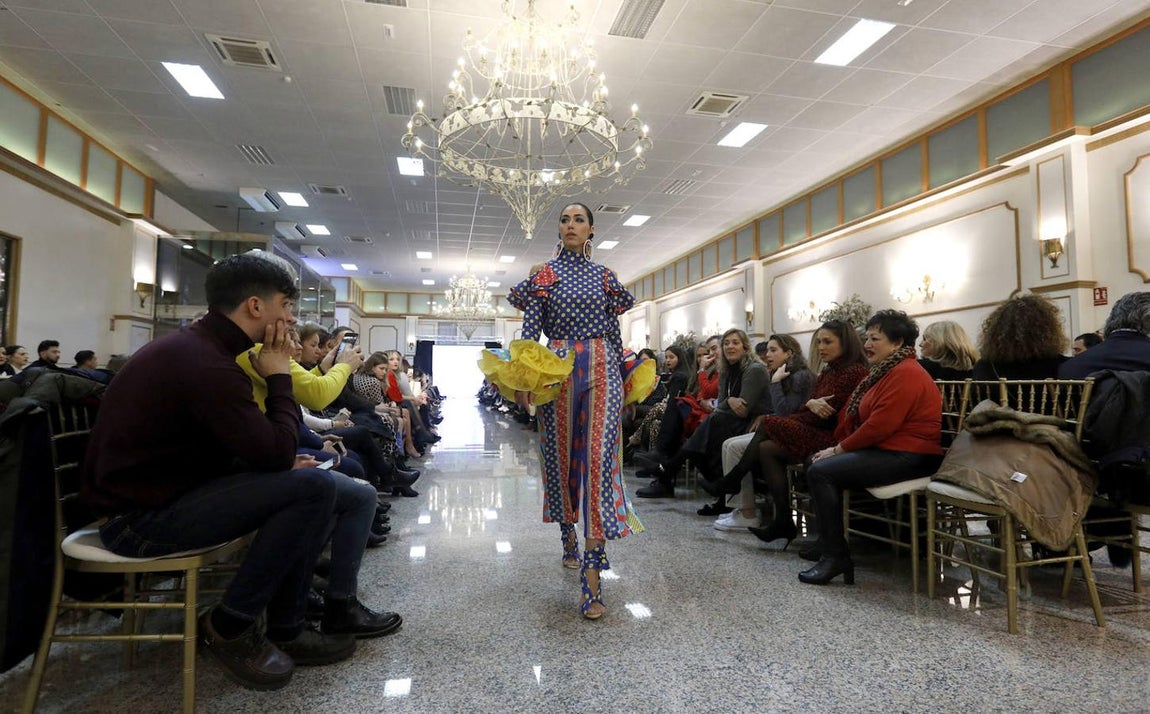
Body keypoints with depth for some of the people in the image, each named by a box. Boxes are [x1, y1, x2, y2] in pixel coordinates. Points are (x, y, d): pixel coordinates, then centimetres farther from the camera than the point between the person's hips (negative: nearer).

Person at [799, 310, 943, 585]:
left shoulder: (906, 374, -15)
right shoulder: (885, 372, 19)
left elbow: (880, 425, -23)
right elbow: (854, 416, 14)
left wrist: (839, 449, -13)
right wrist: (838, 448, 0)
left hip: (908, 457, -11)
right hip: (882, 449, 11)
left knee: (821, 471, -20)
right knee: (817, 463, 11)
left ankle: (836, 556, -14)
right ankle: (827, 540, 17)